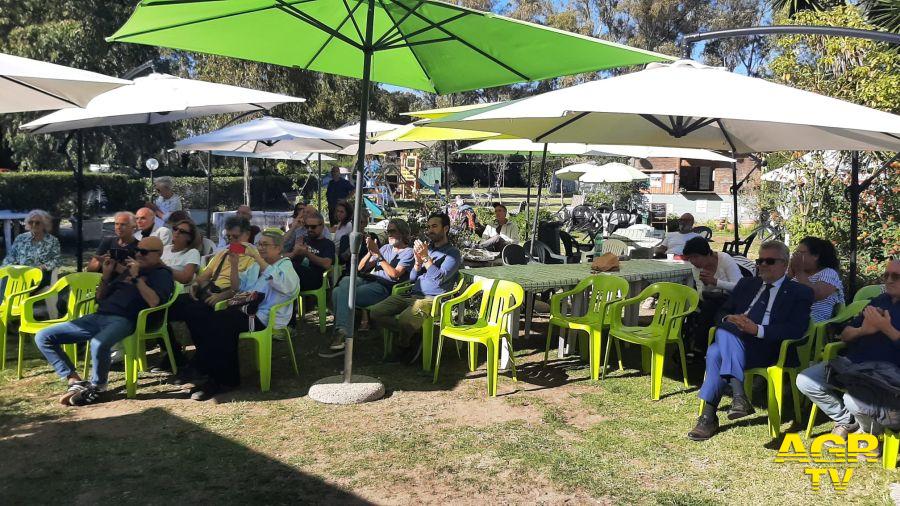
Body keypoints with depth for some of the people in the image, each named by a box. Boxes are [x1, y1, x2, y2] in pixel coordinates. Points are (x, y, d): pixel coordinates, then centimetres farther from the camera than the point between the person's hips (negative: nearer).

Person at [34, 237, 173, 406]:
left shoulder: (161, 274, 6)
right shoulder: (125, 269, 26)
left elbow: (155, 302, -15)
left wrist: (136, 278, -13)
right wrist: (106, 275, 11)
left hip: (123, 320, -8)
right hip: (98, 316, 8)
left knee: (98, 344, -40)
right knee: (42, 337, 0)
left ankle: (97, 387, -11)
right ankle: (76, 382, -3)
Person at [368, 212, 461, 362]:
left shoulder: (453, 253, 3)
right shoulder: (427, 248, 24)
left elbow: (440, 278, -13)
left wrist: (426, 257, -13)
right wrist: (418, 261, 1)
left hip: (432, 299, -7)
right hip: (412, 295, 7)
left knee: (404, 320, -35)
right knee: (375, 312, -12)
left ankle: (402, 346, -2)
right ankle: (415, 331, -3)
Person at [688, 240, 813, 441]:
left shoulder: (800, 292, 11)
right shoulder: (746, 284, 27)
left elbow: (796, 329, -5)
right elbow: (721, 313, 21)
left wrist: (757, 330, -18)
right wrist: (730, 319, -5)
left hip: (766, 348, -4)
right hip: (731, 340, 4)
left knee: (716, 353, -33)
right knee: (715, 352, -33)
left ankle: (709, 415, -34)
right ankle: (739, 395, -37)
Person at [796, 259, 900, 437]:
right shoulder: (879, 301, 22)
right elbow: (844, 334, 17)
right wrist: (862, 330, -3)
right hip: (852, 362, 7)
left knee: (853, 399, -34)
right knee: (804, 381, -11)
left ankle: (870, 431, 3)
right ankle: (846, 420, 11)